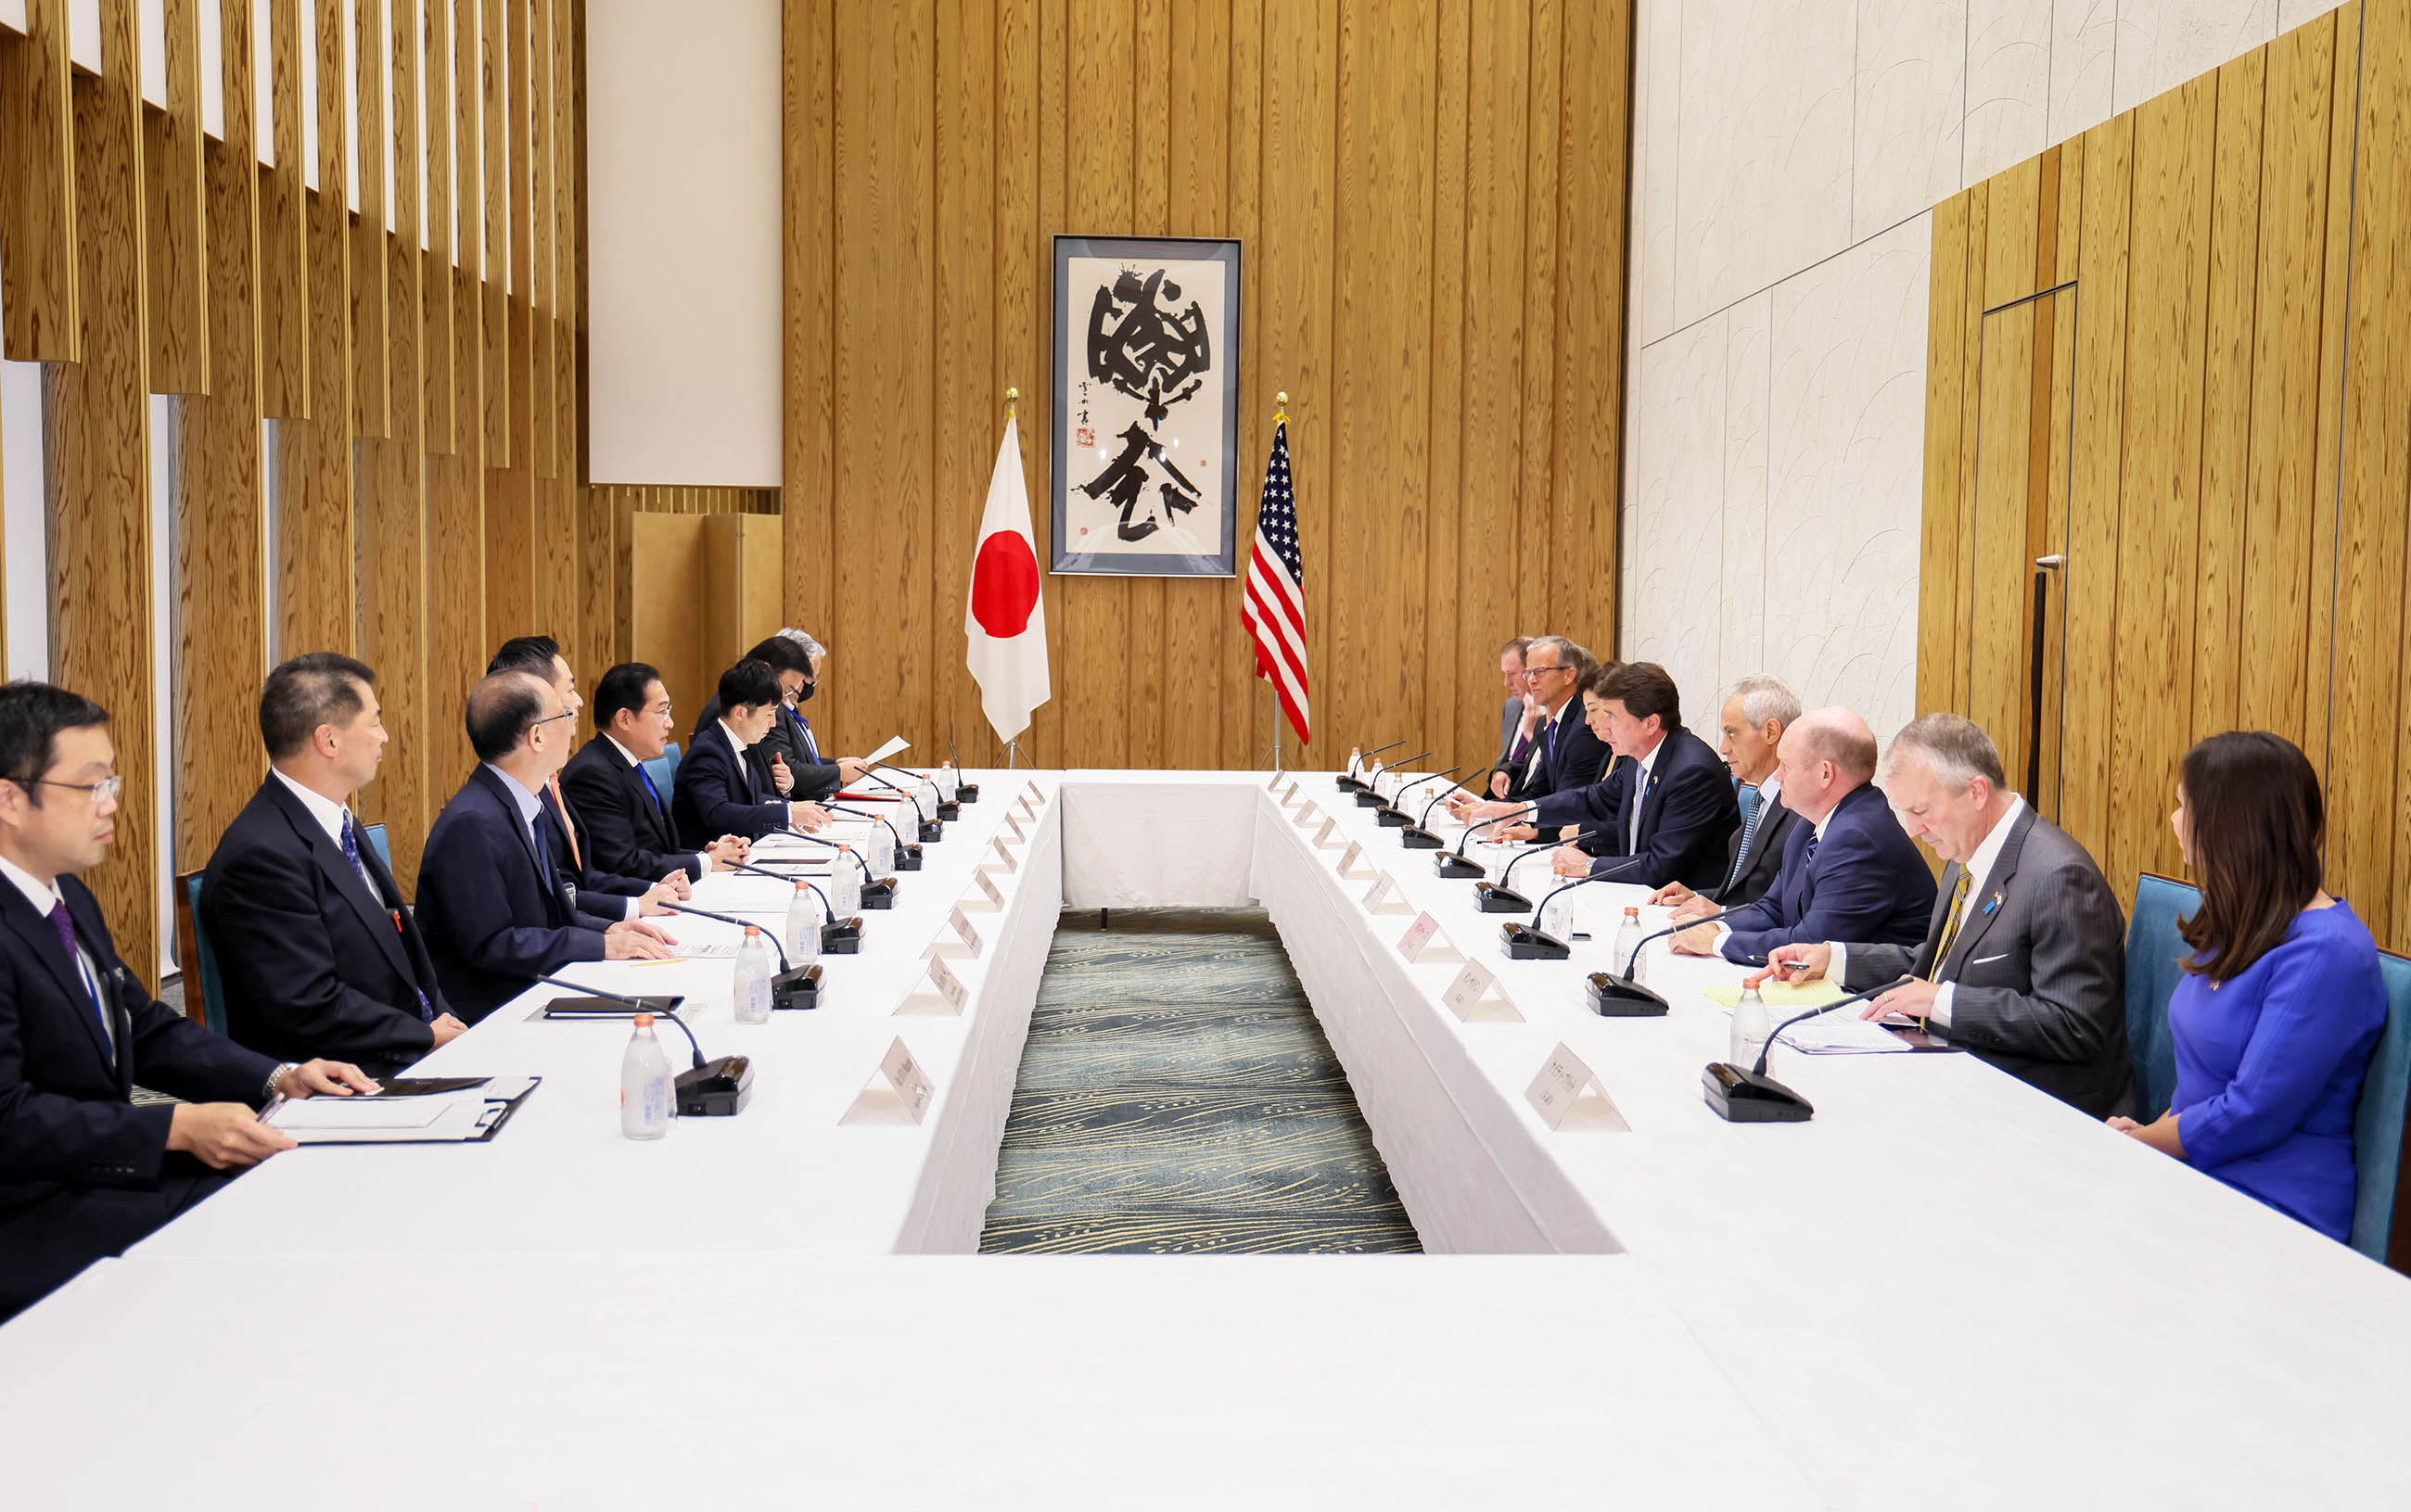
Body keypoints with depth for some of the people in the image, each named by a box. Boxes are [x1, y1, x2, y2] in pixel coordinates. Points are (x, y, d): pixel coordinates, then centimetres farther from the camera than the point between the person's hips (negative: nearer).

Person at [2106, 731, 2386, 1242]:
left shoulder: (2326, 954, -18)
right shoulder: (2239, 927, 12)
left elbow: (2253, 1115, -19)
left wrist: (2137, 1142, -7)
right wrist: (2153, 1131, 3)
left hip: (2271, 1212, -8)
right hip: (2195, 1180, 8)